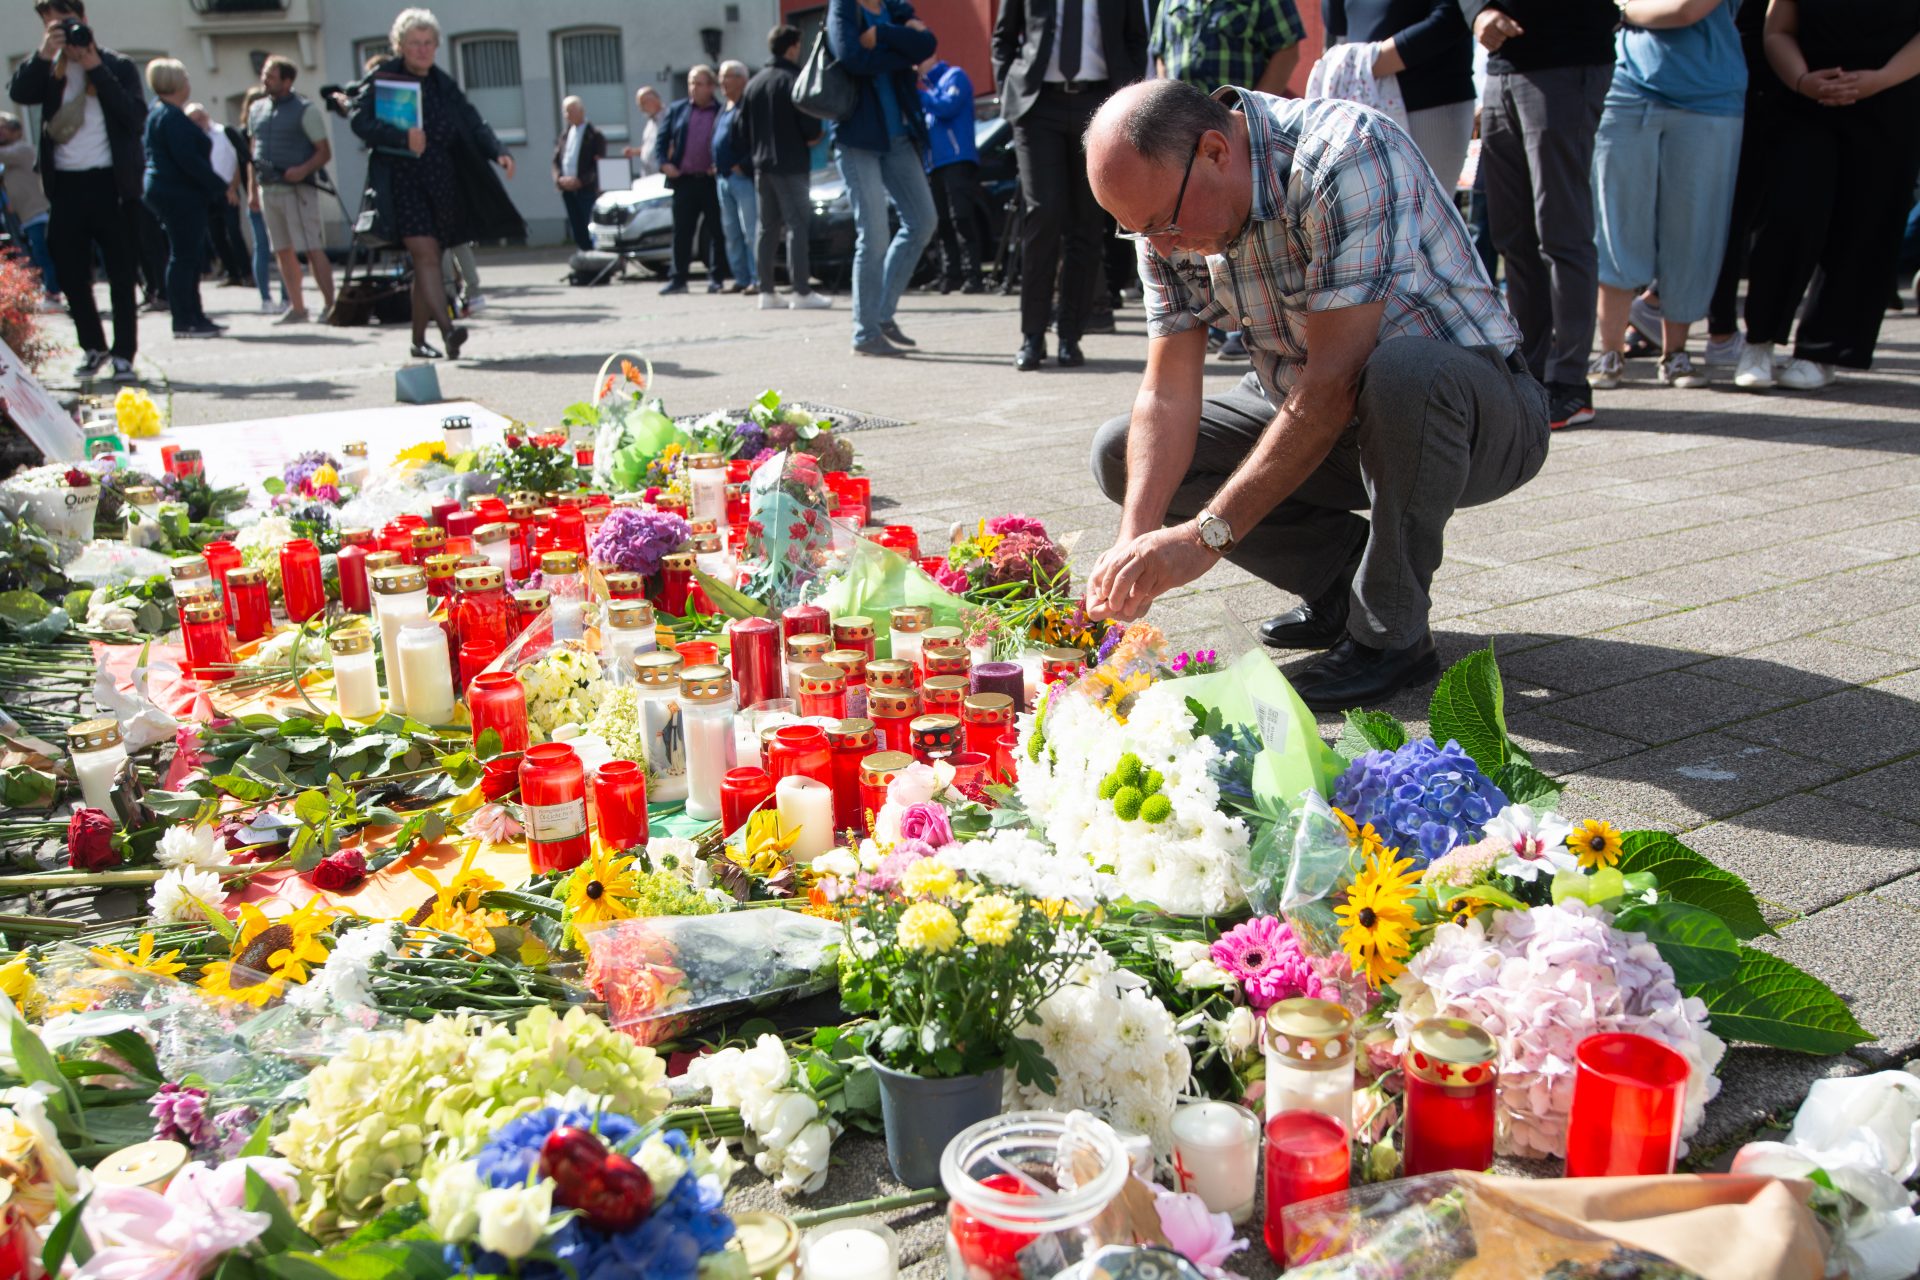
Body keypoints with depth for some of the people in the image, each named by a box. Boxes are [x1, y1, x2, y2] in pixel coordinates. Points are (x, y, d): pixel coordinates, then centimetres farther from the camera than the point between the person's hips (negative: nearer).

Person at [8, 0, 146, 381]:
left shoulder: (116, 66, 4)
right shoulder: (47, 70, 11)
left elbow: (137, 116, -10)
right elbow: (18, 92, -7)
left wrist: (97, 69, -12)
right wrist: (43, 55, -16)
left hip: (110, 181, -3)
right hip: (65, 183, 3)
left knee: (121, 274, -1)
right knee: (71, 273, 7)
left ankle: (124, 355, 4)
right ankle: (92, 347, 21)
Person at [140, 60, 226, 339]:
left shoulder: (158, 113, 18)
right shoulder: (172, 116, -14)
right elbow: (188, 159, -21)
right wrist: (220, 186, -16)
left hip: (164, 190, 10)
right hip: (180, 194, -10)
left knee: (189, 257, 14)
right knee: (183, 256, -8)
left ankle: (193, 317, 18)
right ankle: (184, 321, -6)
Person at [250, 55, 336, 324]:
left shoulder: (304, 110, -4)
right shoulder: (257, 109, 14)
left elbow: (324, 152, -7)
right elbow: (254, 151, 21)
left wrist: (304, 170, -23)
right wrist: (253, 187, 15)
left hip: (297, 188, -6)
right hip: (268, 189, 6)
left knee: (312, 248, -10)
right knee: (284, 251, 8)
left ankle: (329, 304, -7)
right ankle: (297, 308, 13)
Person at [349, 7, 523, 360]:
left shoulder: (444, 85, 14)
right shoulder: (381, 79, 1)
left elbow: (473, 124, 6)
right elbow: (361, 121, -9)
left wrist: (498, 152, -13)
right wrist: (403, 137, -23)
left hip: (441, 182, 5)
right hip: (401, 181, -4)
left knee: (427, 260, 8)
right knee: (425, 254, -17)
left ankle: (419, 339, 16)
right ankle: (447, 329, -29)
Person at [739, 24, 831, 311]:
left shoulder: (754, 82, 11)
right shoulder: (795, 78, -9)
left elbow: (742, 125, 11)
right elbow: (810, 124, -16)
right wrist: (815, 136, 4)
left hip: (761, 164, 7)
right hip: (791, 164, -7)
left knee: (767, 228, 11)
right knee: (798, 225, -7)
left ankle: (766, 292, 11)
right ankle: (801, 292, -12)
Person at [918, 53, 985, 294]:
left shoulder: (954, 76, 2)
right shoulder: (927, 86, 23)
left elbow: (948, 107, -15)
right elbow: (922, 124, 21)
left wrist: (919, 95, -9)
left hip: (958, 159, -8)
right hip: (936, 163, 8)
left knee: (961, 219, -14)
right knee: (944, 223, 4)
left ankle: (971, 276, -17)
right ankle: (951, 274, 6)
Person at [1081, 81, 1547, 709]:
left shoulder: (1345, 156, -29)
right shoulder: (1169, 208, -8)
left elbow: (1334, 381, -33)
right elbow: (1168, 390, -11)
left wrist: (1208, 533, -34)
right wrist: (1137, 538, -27)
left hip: (1479, 410, -6)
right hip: (1306, 412, 6)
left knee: (1402, 373, -41)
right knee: (1122, 453, -5)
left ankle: (1391, 631, -18)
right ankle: (1344, 573, 2)